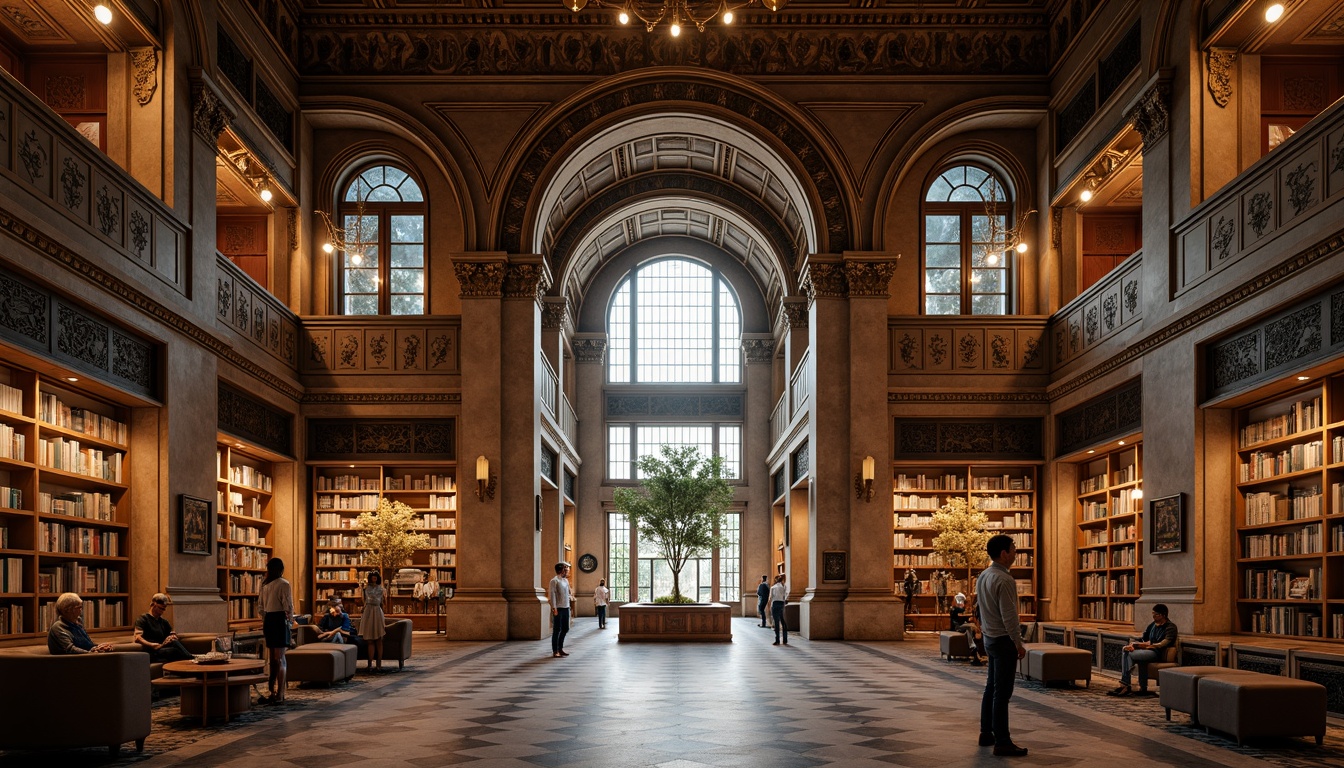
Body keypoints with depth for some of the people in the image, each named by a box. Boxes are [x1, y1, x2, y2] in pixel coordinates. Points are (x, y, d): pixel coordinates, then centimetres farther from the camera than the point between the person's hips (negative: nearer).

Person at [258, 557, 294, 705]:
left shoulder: (265, 585, 8)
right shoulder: (284, 584, -10)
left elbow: (260, 606, 11)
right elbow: (288, 606, -13)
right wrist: (291, 619, 3)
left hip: (268, 620, 6)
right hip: (280, 620, -6)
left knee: (272, 659, 13)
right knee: (280, 659, -4)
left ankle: (272, 692, 16)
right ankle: (280, 695, -5)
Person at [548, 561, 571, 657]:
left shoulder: (566, 580, 15)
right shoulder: (554, 581, -9)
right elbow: (552, 595, -14)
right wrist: (554, 608, -21)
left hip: (566, 608, 8)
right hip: (558, 609, -8)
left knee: (565, 629, 12)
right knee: (557, 630, -4)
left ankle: (560, 648, 24)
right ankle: (555, 651, 1)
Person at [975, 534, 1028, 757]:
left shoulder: (983, 576, 8)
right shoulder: (1004, 580, -20)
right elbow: (1009, 616, -21)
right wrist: (1018, 643, -13)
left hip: (990, 638, 9)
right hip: (1004, 640, -9)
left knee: (991, 688, 16)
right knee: (1002, 693, -6)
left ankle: (986, 734, 23)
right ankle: (1002, 742, -4)